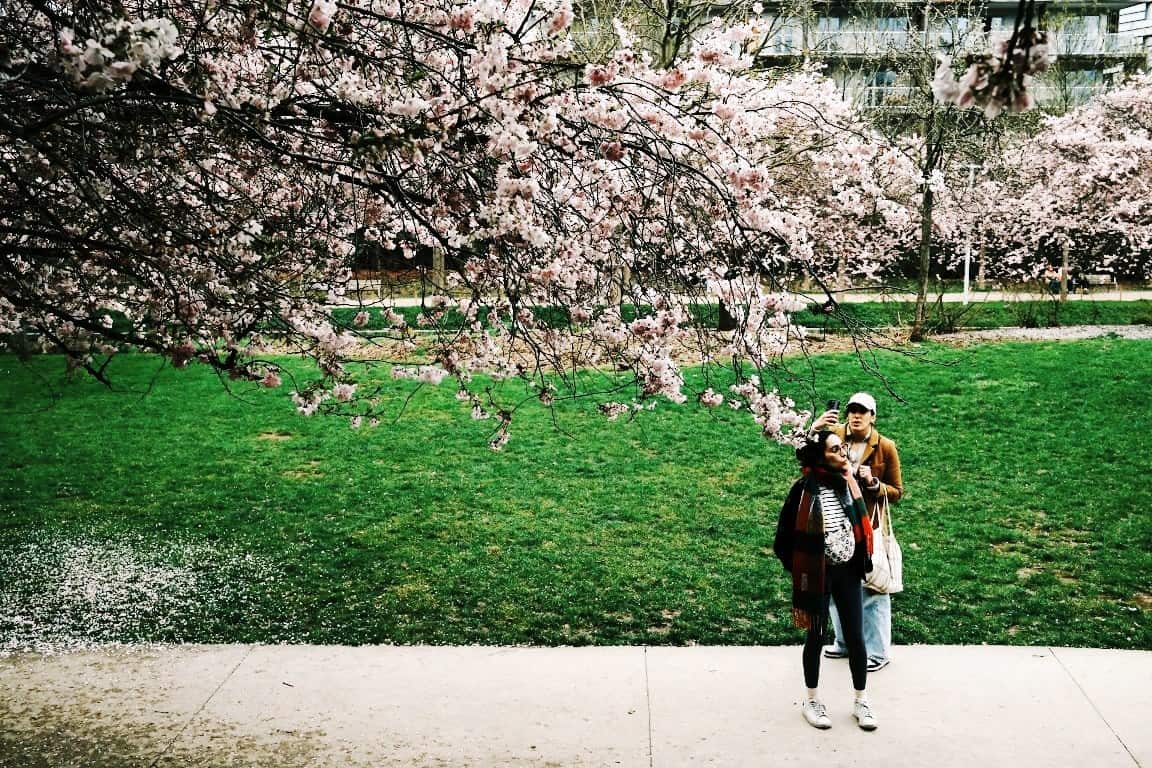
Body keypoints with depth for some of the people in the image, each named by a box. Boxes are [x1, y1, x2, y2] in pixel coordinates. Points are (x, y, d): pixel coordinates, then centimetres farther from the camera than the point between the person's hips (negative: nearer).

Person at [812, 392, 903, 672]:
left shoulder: (885, 447, -8)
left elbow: (897, 492, -2)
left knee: (872, 590, 4)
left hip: (868, 527, -3)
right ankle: (845, 642, 35)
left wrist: (873, 484, -20)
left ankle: (878, 652, 19)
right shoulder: (835, 434, -4)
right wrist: (813, 430, -27)